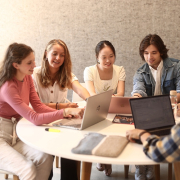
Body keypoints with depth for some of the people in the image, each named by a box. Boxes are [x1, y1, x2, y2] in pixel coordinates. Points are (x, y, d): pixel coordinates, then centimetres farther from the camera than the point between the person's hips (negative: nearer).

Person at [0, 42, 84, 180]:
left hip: (15, 135, 7)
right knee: (28, 169, -28)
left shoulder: (27, 77, 3)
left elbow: (38, 106, 0)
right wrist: (65, 112, -37)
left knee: (45, 157, -19)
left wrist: (66, 113, -17)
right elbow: (34, 118, -27)